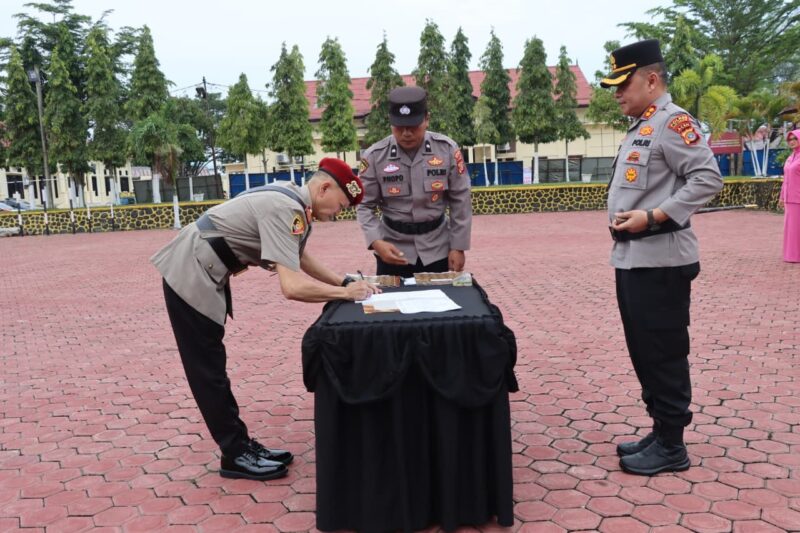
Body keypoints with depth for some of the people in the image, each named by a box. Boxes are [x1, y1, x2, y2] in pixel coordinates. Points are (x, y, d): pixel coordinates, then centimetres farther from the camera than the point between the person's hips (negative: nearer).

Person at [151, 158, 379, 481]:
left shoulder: (294, 201, 3)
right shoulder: (286, 209, -26)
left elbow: (299, 257, 19)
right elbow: (291, 286, -35)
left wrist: (344, 281, 7)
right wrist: (345, 293, -22)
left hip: (205, 274, 10)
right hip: (189, 277, -10)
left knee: (211, 367, 14)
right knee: (208, 370, 0)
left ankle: (238, 443, 23)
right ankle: (235, 454, 9)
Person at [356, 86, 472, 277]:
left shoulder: (447, 149, -8)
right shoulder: (374, 156, -10)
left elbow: (460, 201, -2)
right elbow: (365, 206, -5)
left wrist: (458, 246, -3)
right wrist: (376, 242, -21)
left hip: (437, 247, 1)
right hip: (393, 247, -1)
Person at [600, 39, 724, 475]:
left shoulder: (672, 122, -12)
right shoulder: (640, 127, 17)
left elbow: (708, 179, -19)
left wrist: (652, 217, -22)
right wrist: (623, 220, 9)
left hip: (660, 260, -10)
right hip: (631, 257, 10)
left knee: (664, 354, -1)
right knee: (643, 353, 15)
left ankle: (671, 446, 12)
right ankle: (660, 433, 27)